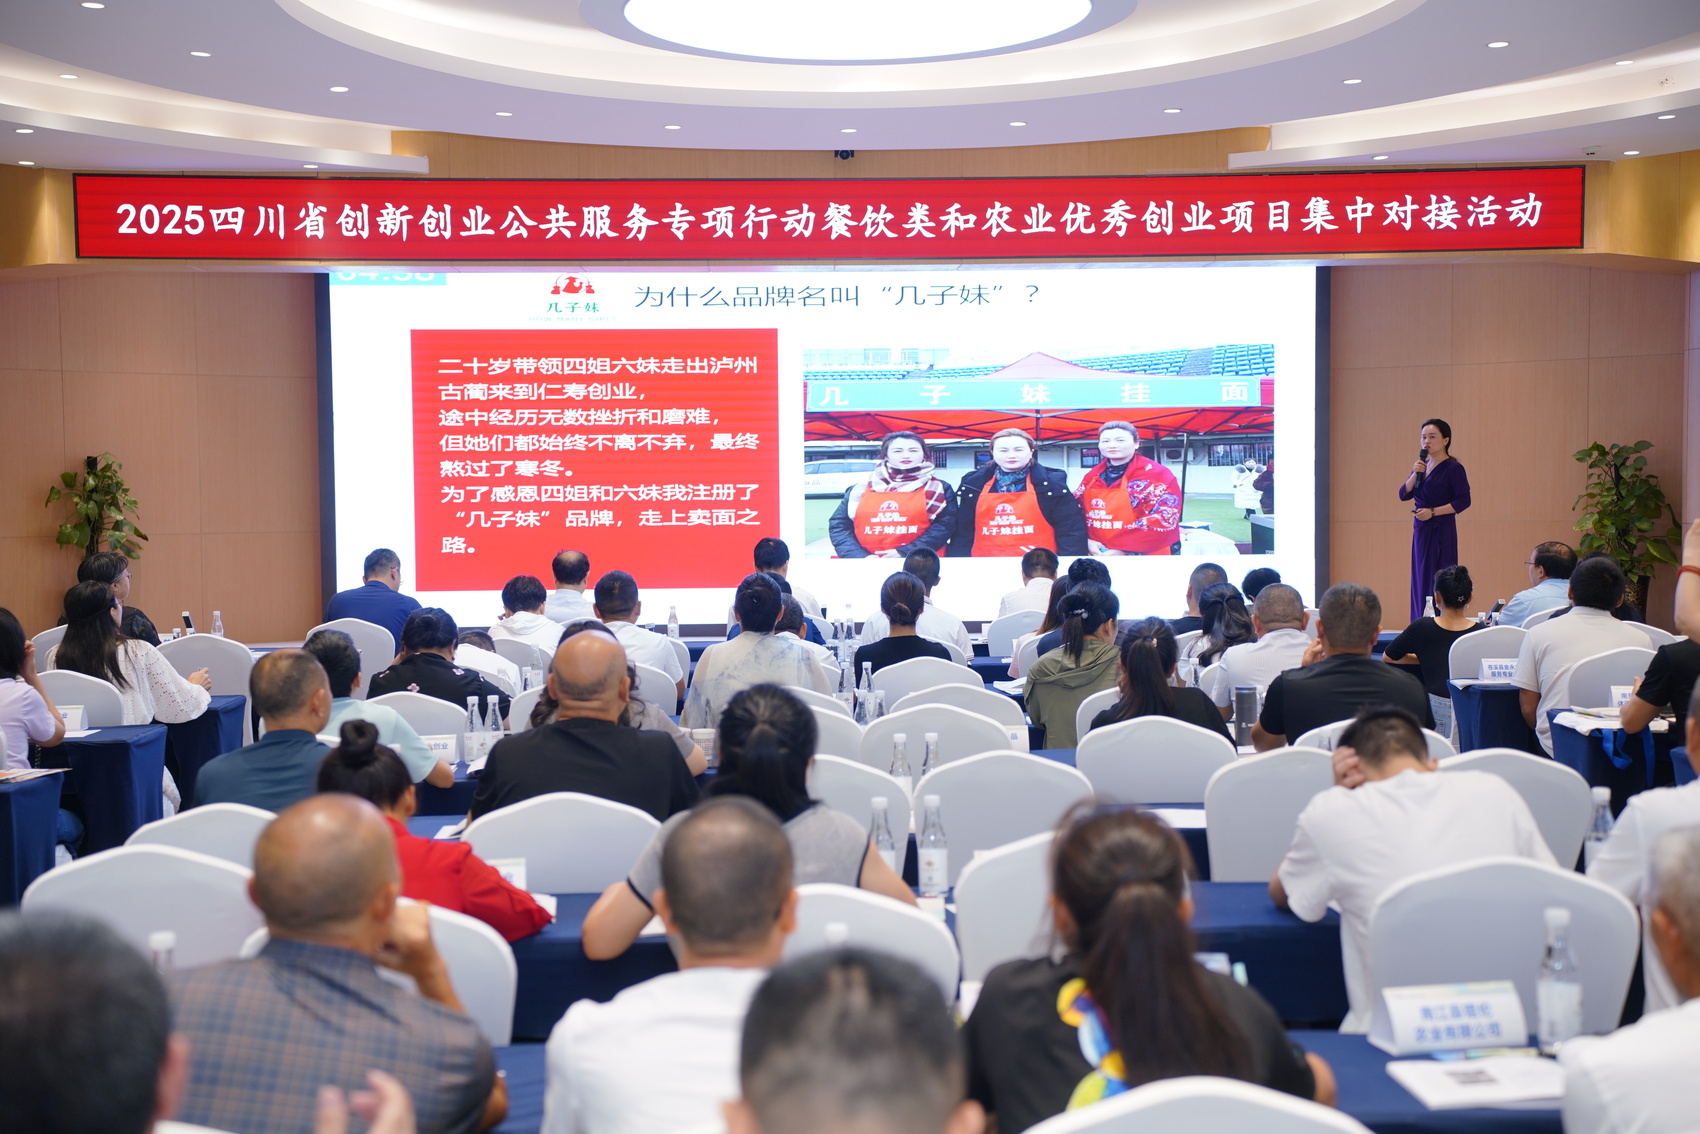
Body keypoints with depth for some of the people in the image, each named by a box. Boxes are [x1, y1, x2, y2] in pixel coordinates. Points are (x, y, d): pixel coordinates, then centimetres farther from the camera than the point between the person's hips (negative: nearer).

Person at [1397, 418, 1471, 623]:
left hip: (1441, 531, -7)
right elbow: (1404, 494, 7)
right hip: (1420, 530, 7)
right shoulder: (1422, 465, 13)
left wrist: (1432, 512, -16)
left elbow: (1463, 501, -12)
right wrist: (1415, 474, -8)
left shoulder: (1454, 468, -7)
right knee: (1419, 581, 7)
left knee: (1438, 582, -10)